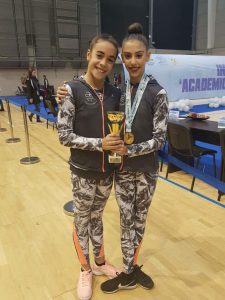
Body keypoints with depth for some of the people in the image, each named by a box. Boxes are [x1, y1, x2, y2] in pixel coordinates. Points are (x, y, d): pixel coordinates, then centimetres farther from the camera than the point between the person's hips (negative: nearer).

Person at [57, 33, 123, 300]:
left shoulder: (114, 93, 0)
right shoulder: (73, 89, -13)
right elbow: (64, 136, -15)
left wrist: (119, 143, -10)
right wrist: (99, 143, -22)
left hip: (107, 170, 4)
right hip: (83, 171, -4)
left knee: (96, 217, 21)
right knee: (82, 220, 14)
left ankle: (100, 263, 42)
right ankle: (85, 270, 37)